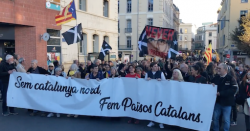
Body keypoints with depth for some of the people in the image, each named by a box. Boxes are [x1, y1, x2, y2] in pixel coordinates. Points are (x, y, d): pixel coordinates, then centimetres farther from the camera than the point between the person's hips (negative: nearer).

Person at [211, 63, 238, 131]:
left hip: (226, 102, -4)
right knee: (215, 118, 13)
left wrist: (221, 93, -25)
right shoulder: (215, 78, 7)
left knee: (226, 120, 7)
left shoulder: (231, 79, -8)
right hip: (217, 101, 4)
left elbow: (233, 90, -20)